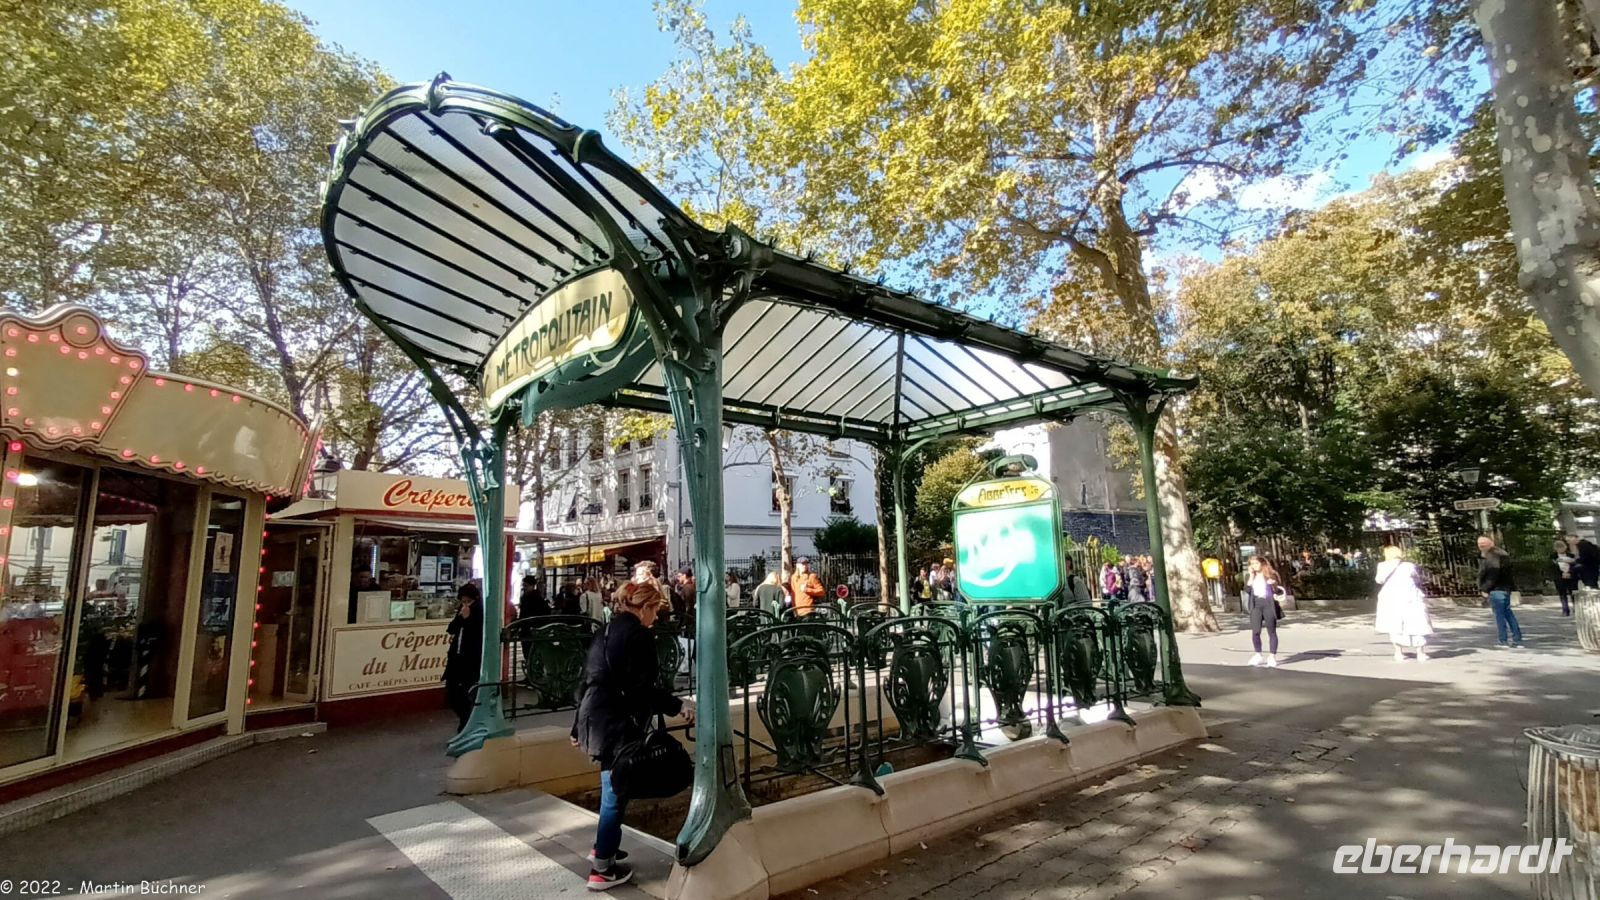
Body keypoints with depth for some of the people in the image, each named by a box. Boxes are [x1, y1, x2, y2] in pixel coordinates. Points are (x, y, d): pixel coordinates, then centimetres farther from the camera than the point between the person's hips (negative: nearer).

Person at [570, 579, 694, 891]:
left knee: (610, 790, 24)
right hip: (618, 726, -9)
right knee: (616, 794, 3)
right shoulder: (638, 635, -15)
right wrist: (678, 705, -15)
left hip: (596, 721, 9)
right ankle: (602, 870, 13)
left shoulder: (606, 632, 12)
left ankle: (603, 847, 39)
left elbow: (587, 682, 16)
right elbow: (642, 689, -21)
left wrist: (578, 726, 23)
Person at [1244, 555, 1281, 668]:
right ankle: (1258, 655, 13)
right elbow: (1247, 589, -5)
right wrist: (1251, 575, -7)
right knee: (1255, 631, -4)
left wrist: (1274, 585, -19)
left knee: (1271, 631, 3)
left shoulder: (1270, 574, 2)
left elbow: (1277, 590, 3)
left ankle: (1272, 657, 9)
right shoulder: (1249, 576, 9)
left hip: (1269, 603, -2)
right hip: (1256, 604, 2)